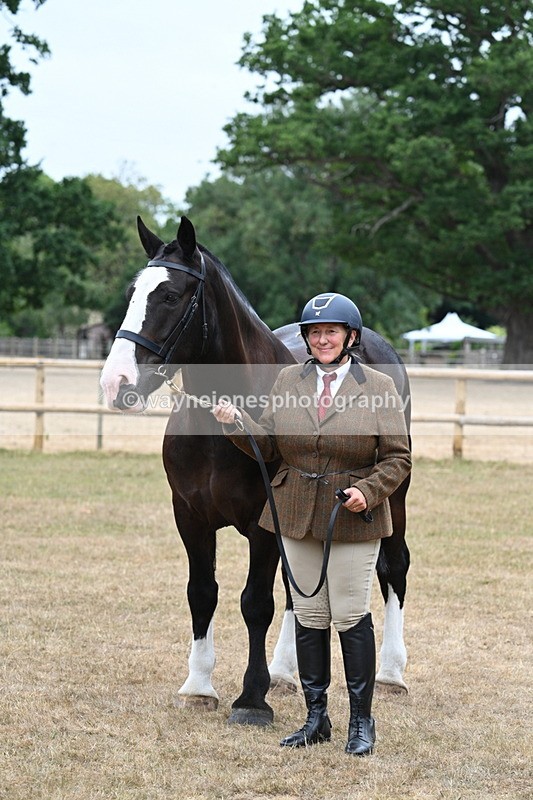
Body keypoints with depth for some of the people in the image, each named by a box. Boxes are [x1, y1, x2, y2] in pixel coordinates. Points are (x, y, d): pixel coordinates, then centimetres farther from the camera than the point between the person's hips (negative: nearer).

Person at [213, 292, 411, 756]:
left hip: (354, 520, -4)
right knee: (308, 617, 9)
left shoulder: (379, 388, -4)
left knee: (351, 616, -1)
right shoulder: (288, 381, 6)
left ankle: (362, 721, 10)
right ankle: (316, 717, 19)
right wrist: (234, 421, -10)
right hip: (298, 517, 4)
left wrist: (367, 492, -18)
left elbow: (397, 458, -3)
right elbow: (268, 444, 7)